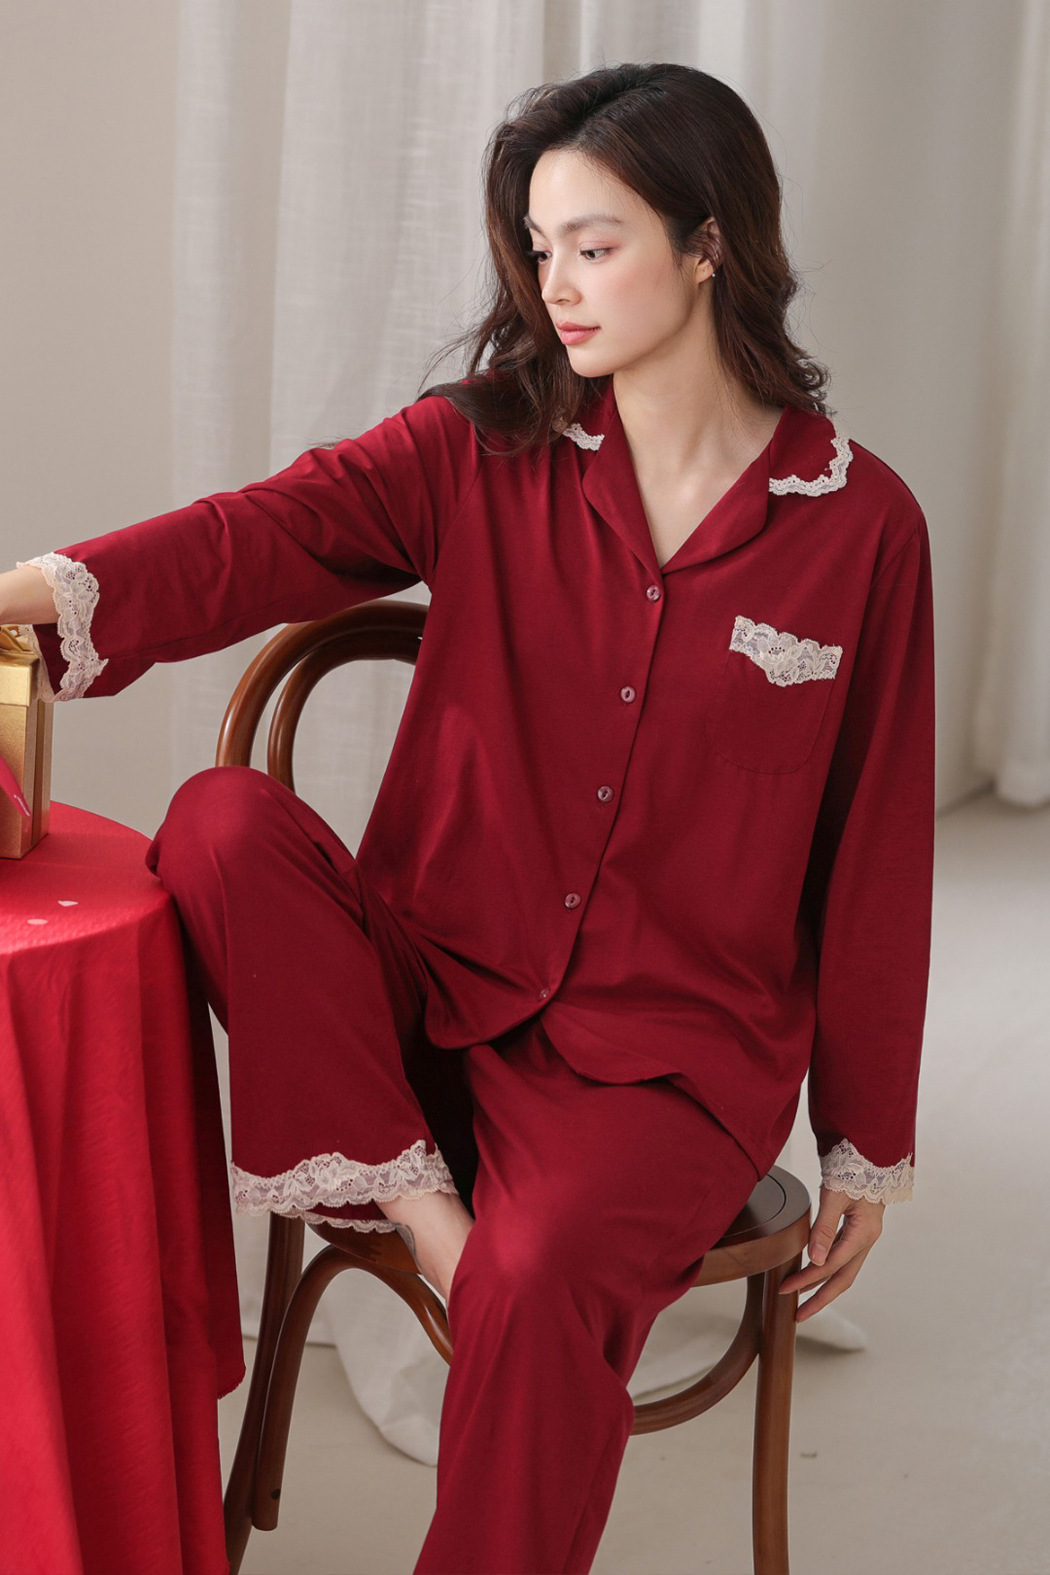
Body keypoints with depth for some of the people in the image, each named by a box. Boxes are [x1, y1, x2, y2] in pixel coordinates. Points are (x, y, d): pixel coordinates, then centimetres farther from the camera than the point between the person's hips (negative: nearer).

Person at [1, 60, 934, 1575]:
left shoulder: (861, 522, -1)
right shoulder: (486, 449, 2)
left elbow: (874, 852, 3)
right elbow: (270, 532, -16)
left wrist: (868, 1146, 7)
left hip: (673, 1051, -2)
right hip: (436, 991, 3)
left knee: (538, 1282, -32)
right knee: (223, 818, -24)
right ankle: (413, 1200, -18)